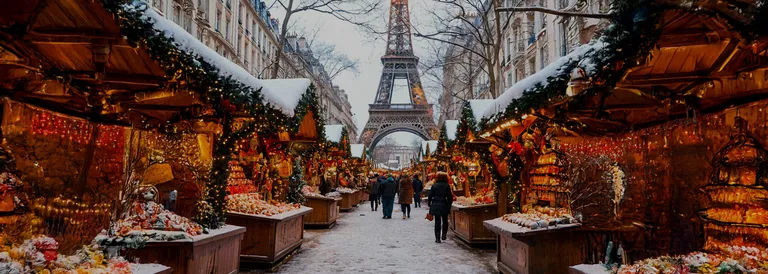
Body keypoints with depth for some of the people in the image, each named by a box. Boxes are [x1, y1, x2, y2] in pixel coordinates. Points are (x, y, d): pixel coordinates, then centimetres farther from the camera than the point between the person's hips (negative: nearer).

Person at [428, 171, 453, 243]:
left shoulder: (434, 185, -2)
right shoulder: (447, 186, -5)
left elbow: (430, 196, -1)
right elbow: (450, 197, -4)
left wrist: (429, 204, 10)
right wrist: (449, 205, 8)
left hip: (435, 206, 1)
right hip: (444, 205, -1)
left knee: (437, 222, 7)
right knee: (445, 221, 17)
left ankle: (437, 238, 5)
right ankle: (444, 235, 11)